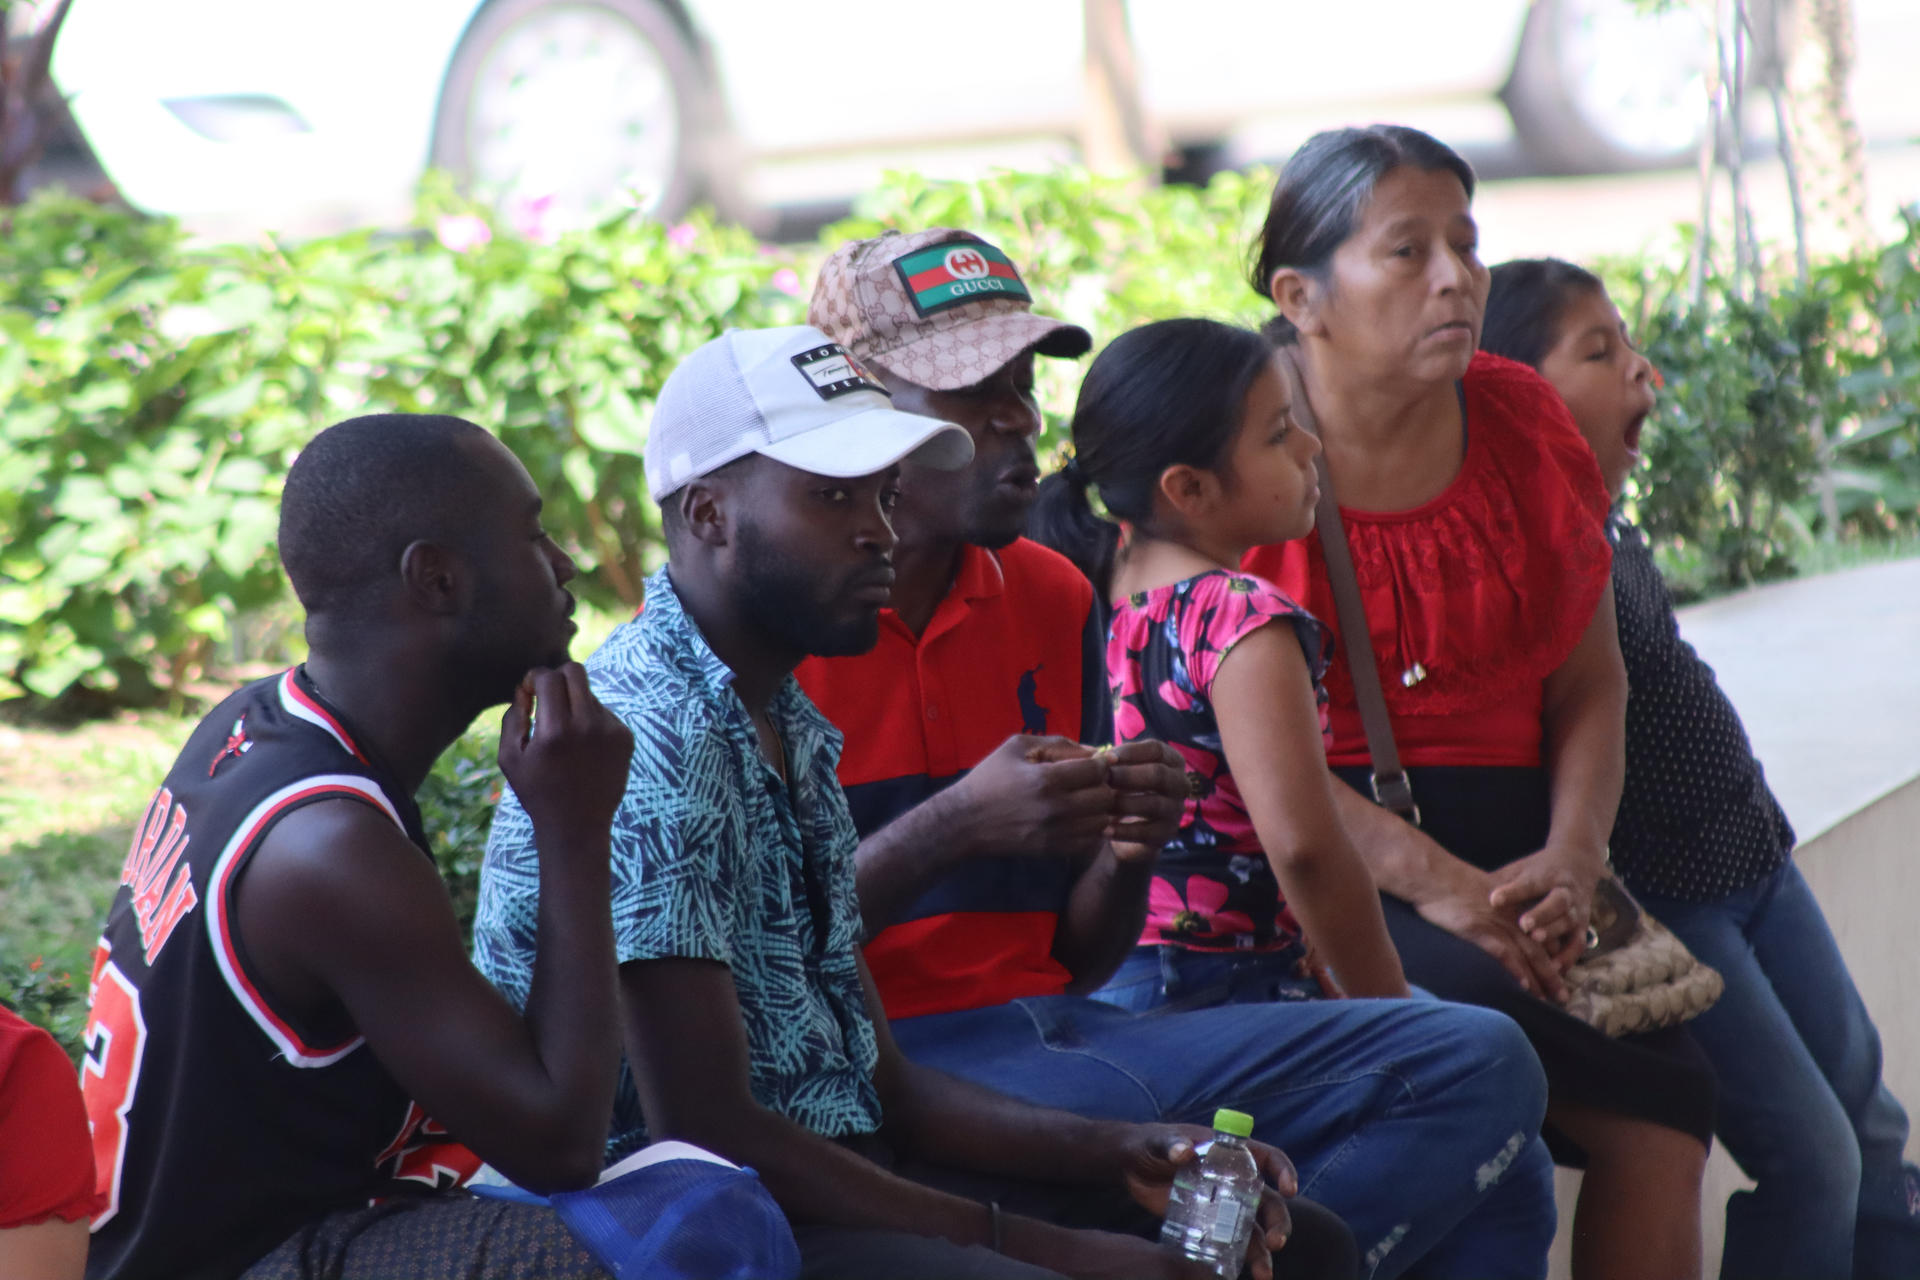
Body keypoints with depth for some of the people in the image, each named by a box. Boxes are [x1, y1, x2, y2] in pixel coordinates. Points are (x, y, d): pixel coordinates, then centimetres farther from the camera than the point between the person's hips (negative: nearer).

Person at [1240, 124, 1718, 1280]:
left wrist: (1572, 857, -7)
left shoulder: (1521, 420, 11)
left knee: (1658, 1135, -19)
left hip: (1513, 837, 5)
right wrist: (1435, 884, -21)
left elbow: (1590, 683, 13)